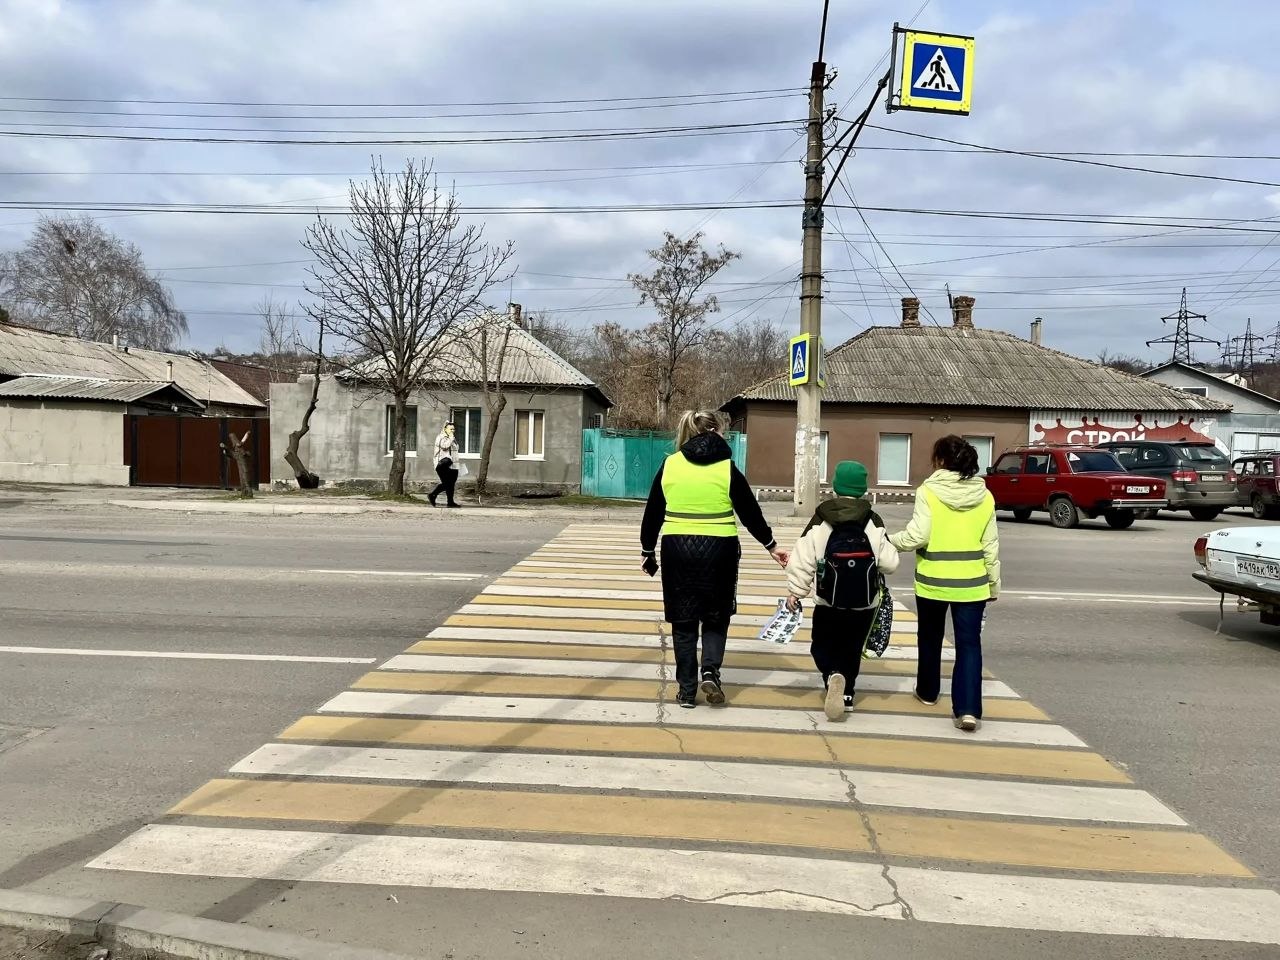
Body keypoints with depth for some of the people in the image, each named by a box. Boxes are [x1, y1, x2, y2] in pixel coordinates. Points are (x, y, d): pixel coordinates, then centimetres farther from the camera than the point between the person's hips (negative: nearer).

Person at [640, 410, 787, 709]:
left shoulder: (669, 465, 3)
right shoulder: (727, 468, -3)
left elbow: (653, 513, 6)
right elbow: (749, 512, 3)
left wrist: (648, 551, 16)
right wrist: (771, 545, 15)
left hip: (677, 549, 1)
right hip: (718, 550, -1)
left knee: (683, 620, 10)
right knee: (716, 617, 17)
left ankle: (687, 690, 12)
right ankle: (710, 671, -2)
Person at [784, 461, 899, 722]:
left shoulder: (820, 520, -7)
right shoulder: (873, 521, -6)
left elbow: (802, 560, -10)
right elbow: (889, 563, -7)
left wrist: (795, 592, -2)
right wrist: (889, 549, 16)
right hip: (865, 603, 1)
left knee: (822, 647, 11)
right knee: (851, 651, 18)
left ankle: (833, 675, -17)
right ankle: (846, 694, 17)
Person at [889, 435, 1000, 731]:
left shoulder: (929, 492, -11)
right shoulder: (984, 496, 1)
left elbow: (918, 536, -18)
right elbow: (990, 545, 5)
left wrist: (890, 540, 1)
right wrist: (994, 584, 14)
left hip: (933, 580, -2)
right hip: (971, 582, 2)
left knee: (930, 638, 18)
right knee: (969, 643, 4)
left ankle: (927, 692, 35)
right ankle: (968, 709, -7)